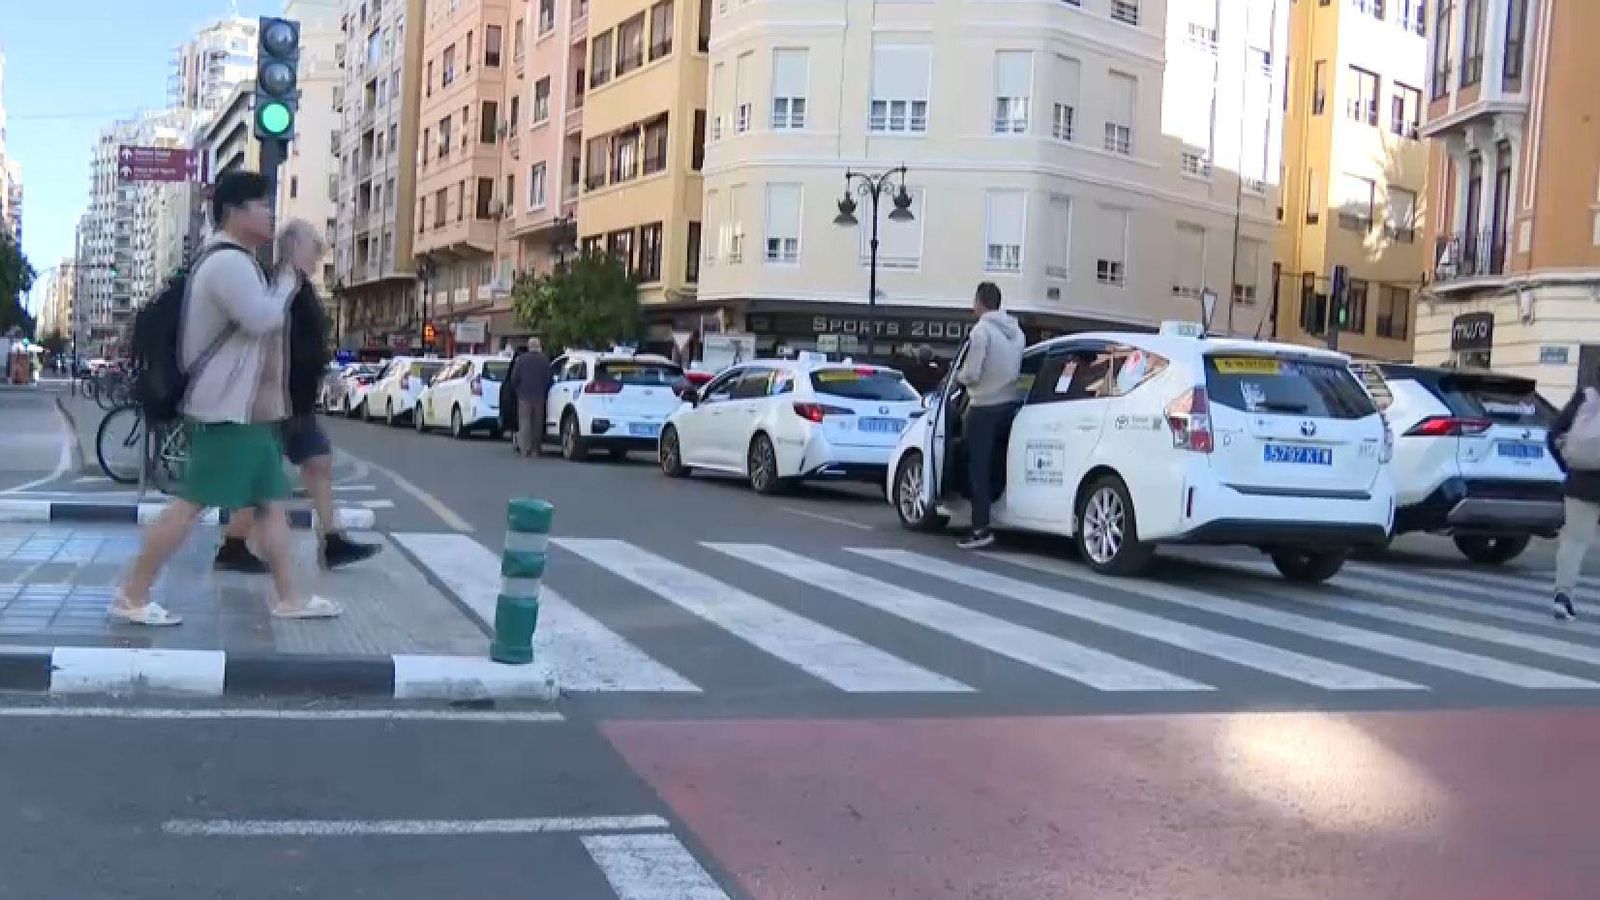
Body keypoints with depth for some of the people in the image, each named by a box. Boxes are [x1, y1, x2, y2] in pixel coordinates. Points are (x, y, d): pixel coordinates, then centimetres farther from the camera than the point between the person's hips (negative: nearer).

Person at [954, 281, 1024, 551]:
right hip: (1009, 403, 7)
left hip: (985, 407, -7)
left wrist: (958, 375, 4)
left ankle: (981, 528, -7)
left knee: (979, 467, -4)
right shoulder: (1016, 330, 9)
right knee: (996, 463, 16)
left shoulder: (982, 329, -14)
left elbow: (971, 374, -16)